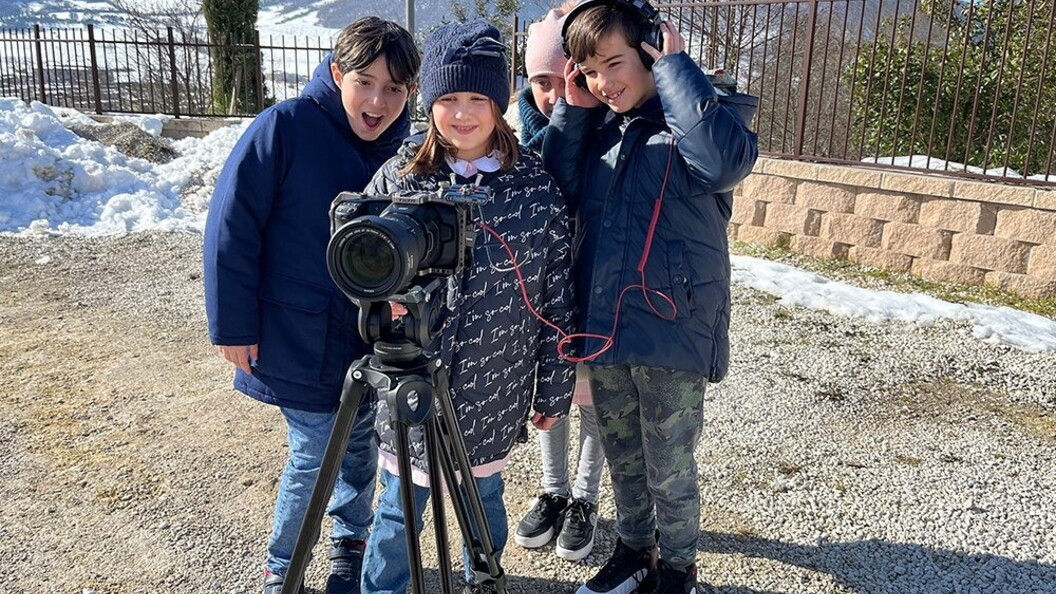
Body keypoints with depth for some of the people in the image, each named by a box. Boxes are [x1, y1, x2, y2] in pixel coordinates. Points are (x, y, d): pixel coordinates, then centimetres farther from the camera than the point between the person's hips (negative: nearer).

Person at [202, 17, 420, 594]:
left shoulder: (401, 147, -1)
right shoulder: (286, 126, -15)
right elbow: (231, 227, -13)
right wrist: (233, 325, -12)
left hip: (373, 336, 5)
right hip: (299, 340, -4)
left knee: (360, 445, 16)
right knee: (313, 456, 2)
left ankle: (349, 544, 39)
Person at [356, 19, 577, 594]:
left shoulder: (536, 186, -6)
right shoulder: (398, 177, -4)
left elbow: (556, 297, -1)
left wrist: (554, 388, 2)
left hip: (493, 389, 0)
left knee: (484, 495, 19)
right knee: (402, 503, 13)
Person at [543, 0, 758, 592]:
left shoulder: (688, 120, -10)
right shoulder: (598, 125, 8)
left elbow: (726, 161, -32)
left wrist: (674, 68, -22)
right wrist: (572, 110, -5)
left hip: (671, 330, -6)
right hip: (604, 329, 6)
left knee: (669, 469, 11)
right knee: (623, 458, 22)